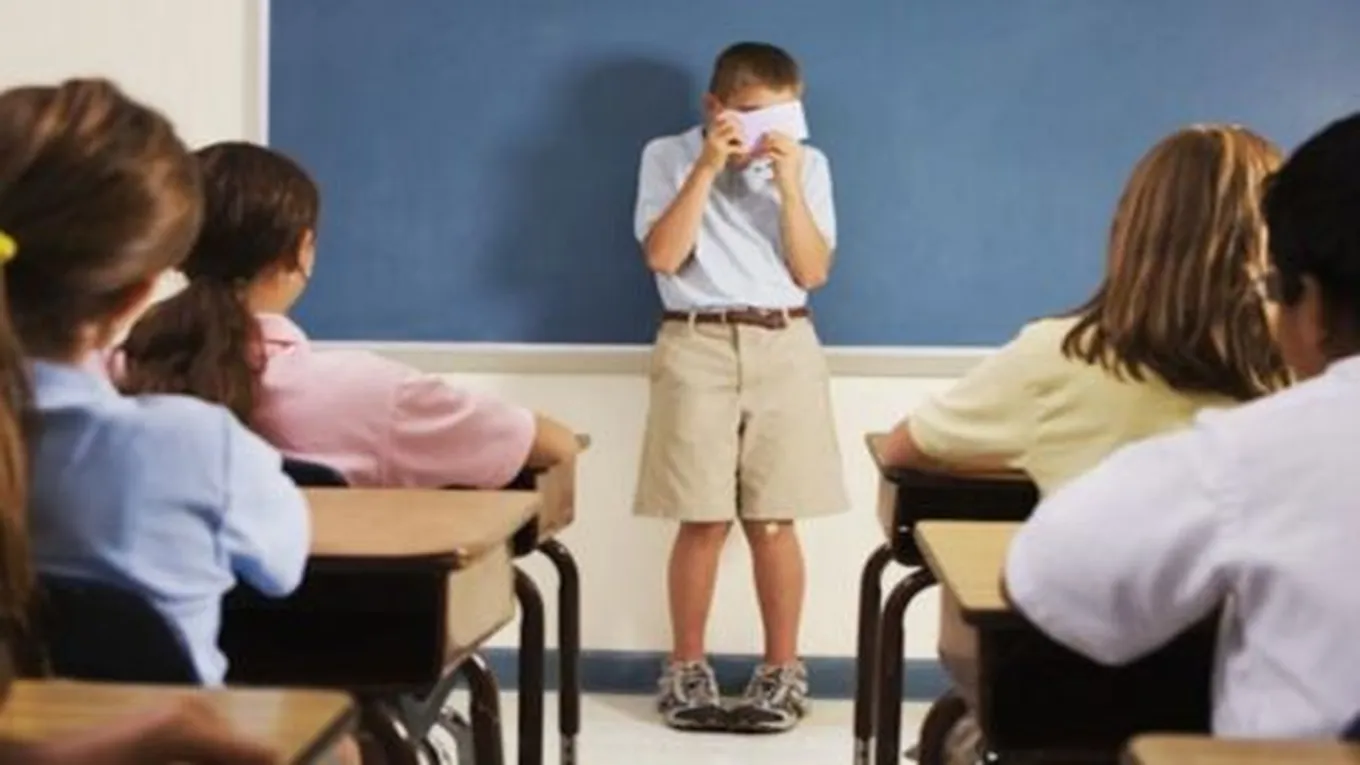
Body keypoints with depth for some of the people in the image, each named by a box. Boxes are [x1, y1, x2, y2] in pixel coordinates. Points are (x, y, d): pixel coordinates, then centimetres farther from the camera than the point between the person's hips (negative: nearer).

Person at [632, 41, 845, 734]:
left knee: (773, 521, 2)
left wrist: (788, 182, -10)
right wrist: (706, 169, -12)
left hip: (784, 348, 1)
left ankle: (782, 670, 12)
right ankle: (686, 669, 11)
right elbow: (662, 257, -8)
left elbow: (812, 272, 0)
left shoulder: (808, 164, 8)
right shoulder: (668, 157, 4)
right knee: (703, 521, -2)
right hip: (697, 347, -1)